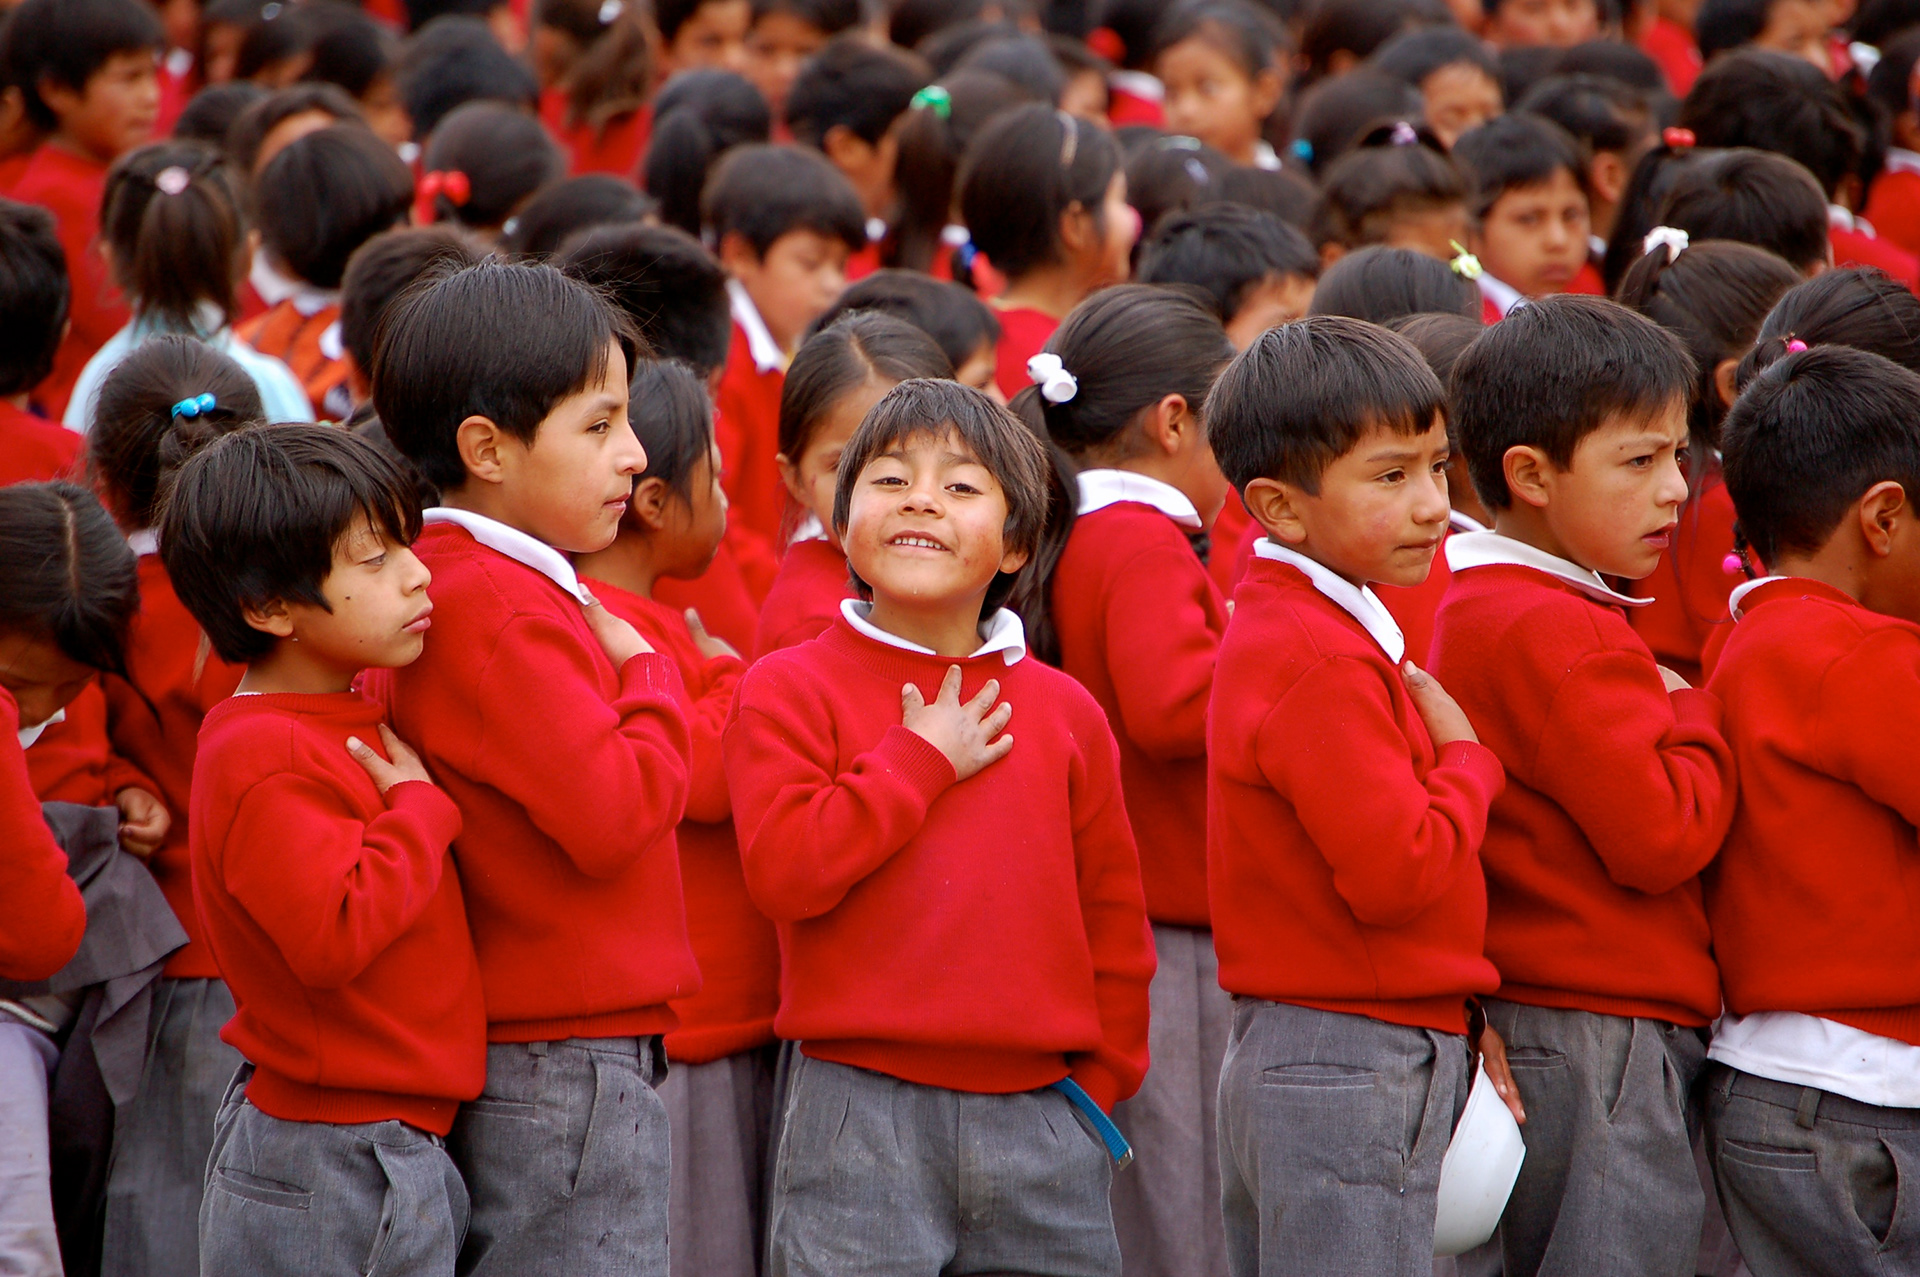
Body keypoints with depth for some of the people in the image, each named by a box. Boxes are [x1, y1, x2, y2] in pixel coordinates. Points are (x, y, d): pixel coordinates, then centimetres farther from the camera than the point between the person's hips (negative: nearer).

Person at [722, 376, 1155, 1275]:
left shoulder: (1063, 711, 10)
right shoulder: (791, 690, 0)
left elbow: (1113, 913, 16)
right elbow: (782, 869, -16)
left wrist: (1098, 1081, 10)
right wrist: (922, 760, -10)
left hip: (1041, 1115, 4)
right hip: (859, 1111, -3)